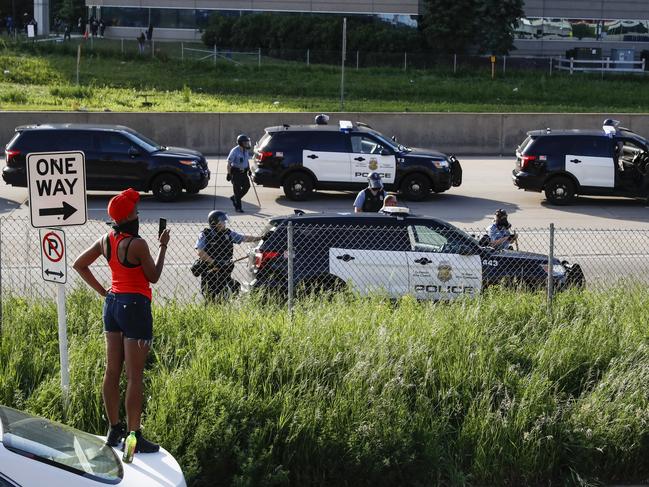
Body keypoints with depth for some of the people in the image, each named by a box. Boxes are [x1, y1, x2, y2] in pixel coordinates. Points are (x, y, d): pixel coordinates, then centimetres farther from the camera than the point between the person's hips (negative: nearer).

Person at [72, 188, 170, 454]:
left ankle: (114, 430, 21)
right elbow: (154, 277, -7)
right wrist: (162, 247, 2)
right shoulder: (137, 244, -18)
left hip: (112, 304, 8)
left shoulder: (106, 240, 4)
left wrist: (101, 290, 13)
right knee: (134, 377, -3)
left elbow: (79, 264, 13)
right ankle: (134, 437, 0)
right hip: (135, 306, -8)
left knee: (112, 371, 12)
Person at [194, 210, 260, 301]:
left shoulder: (228, 233, 5)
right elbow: (200, 252, -17)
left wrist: (260, 238, -2)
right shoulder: (205, 235, -8)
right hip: (208, 271, -4)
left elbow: (244, 238, 6)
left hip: (224, 270, 4)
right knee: (210, 297, -3)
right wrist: (213, 262, -25)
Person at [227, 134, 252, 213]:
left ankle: (234, 198, 23)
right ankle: (238, 207, 6)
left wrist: (249, 169, 16)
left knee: (246, 186, 1)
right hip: (236, 173, -7)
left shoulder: (246, 151, 6)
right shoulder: (235, 151, -16)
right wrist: (229, 174, -15)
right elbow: (229, 163, -14)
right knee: (237, 189, -3)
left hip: (244, 172, 7)